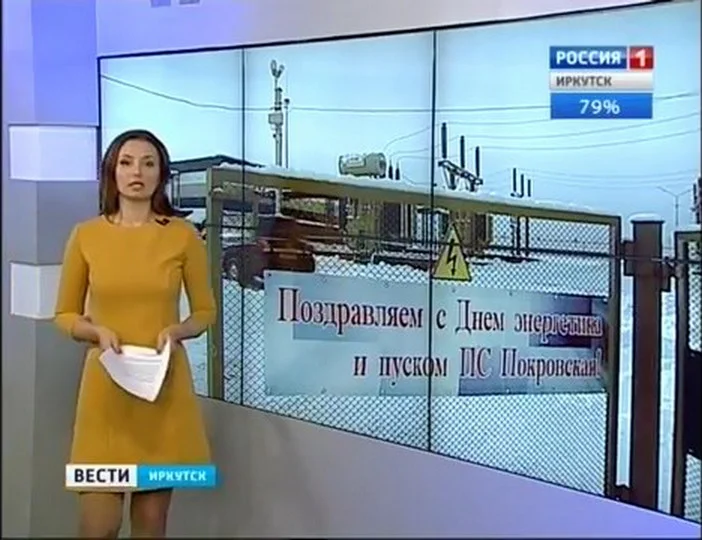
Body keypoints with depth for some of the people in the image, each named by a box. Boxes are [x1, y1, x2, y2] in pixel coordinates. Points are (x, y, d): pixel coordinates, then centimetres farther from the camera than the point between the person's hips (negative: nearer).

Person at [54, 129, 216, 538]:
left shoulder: (183, 235, -1)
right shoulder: (86, 235, 0)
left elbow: (205, 312, 8)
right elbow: (65, 315, 8)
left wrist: (177, 330, -12)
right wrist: (98, 331, -12)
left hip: (165, 384, 0)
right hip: (105, 384, 0)